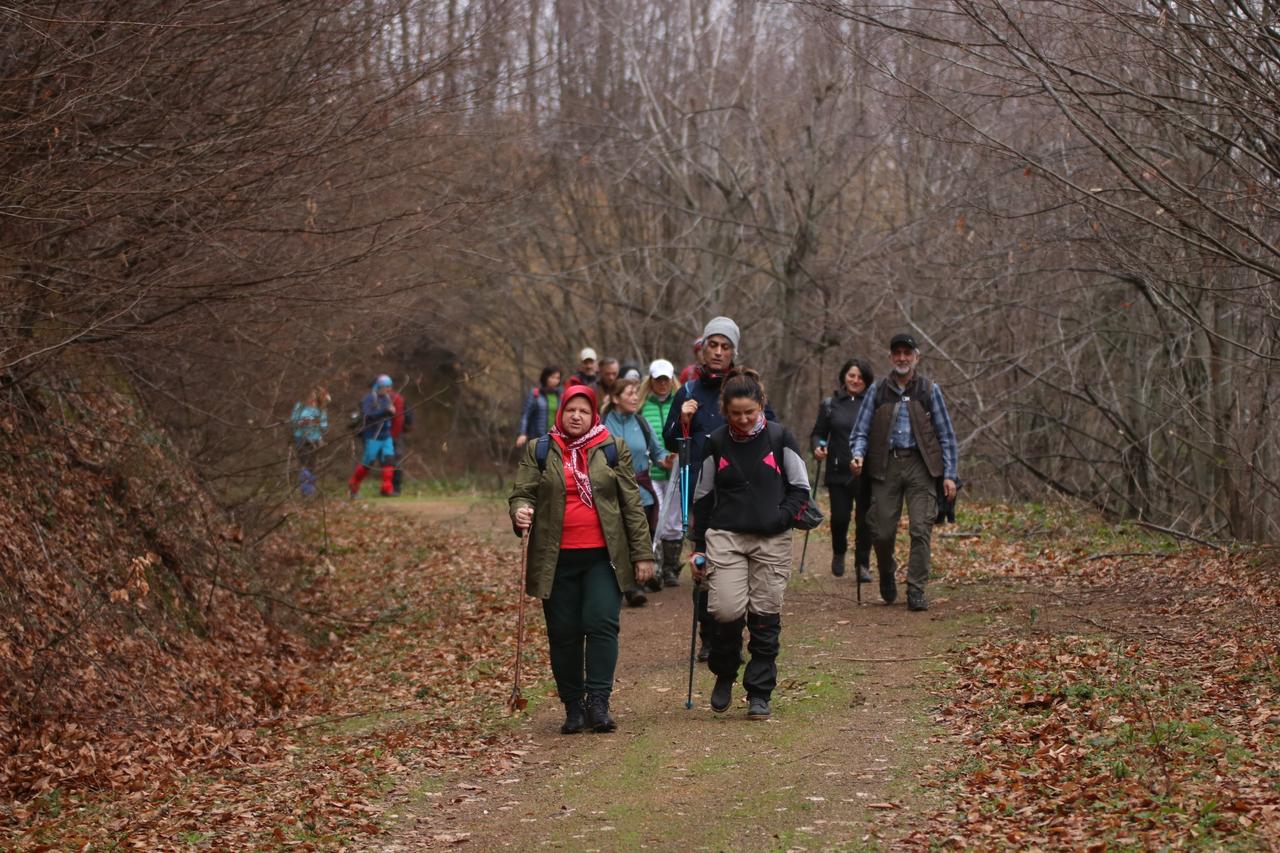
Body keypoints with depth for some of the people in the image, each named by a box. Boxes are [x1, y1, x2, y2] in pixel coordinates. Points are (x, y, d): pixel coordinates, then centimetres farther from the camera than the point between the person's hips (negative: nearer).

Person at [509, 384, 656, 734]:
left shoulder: (613, 449, 7)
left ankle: (598, 702, -11)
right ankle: (573, 707, 11)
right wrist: (520, 510, -21)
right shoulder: (539, 451, 9)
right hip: (557, 558, 1)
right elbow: (523, 491, 4)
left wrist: (642, 554, 4)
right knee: (564, 633, 3)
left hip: (603, 557, -1)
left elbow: (632, 504, 7)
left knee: (602, 624, -13)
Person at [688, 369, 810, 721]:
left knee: (765, 618, 0)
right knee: (727, 610, -15)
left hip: (772, 541, 0)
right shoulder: (716, 443, 4)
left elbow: (800, 489, 6)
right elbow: (703, 497, 12)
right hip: (725, 537, 0)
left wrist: (781, 517, -11)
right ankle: (724, 675, 11)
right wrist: (698, 547, 10)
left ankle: (759, 693, 12)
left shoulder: (780, 438, 1)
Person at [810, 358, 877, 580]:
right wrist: (817, 447, -9)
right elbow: (818, 433, 12)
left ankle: (863, 565, 16)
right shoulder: (830, 404, 8)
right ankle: (838, 553, 26)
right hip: (839, 471, 1)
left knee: (865, 520, 1)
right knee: (839, 517, -3)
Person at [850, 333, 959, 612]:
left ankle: (916, 590, -4)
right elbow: (861, 430, 11)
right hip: (886, 466, 1)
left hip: (920, 465, -1)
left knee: (921, 529, -10)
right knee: (883, 531, 0)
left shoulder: (929, 390, 7)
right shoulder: (877, 390, 9)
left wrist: (950, 474, 1)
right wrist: (858, 455, -10)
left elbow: (946, 435, 8)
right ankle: (887, 575, 29)